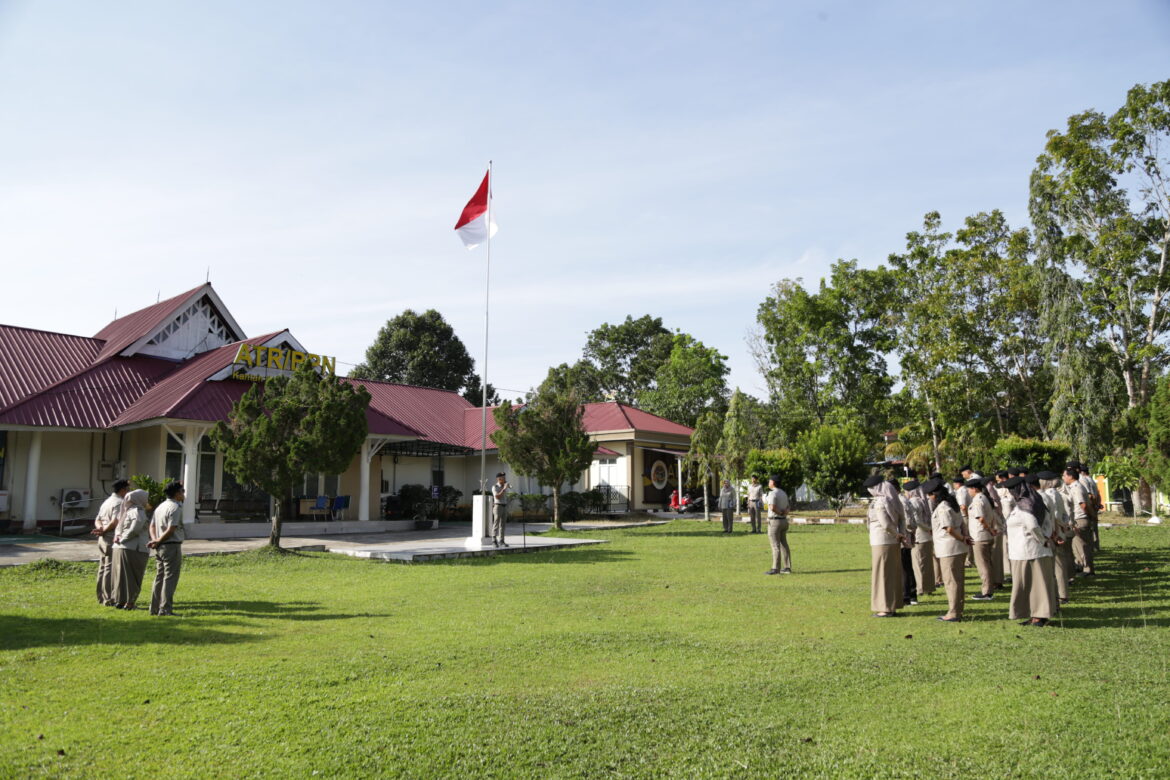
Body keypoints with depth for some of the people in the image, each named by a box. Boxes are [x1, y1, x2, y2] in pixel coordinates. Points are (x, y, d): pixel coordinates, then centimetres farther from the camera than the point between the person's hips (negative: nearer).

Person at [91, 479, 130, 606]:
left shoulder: (107, 501, 19)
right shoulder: (119, 503, -13)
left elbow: (97, 520, 17)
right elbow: (115, 522, -23)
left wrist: (100, 528, -2)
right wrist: (104, 530, -10)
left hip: (103, 539, 10)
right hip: (112, 539, -10)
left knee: (103, 567, 14)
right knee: (111, 569, -6)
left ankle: (101, 597, 22)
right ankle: (109, 599, -4)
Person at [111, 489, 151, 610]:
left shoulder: (129, 511, 14)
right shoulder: (138, 512, -12)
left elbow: (119, 526, 17)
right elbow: (135, 529, -23)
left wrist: (118, 535, -1)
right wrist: (122, 539, -11)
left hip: (120, 548, 8)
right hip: (134, 549, -8)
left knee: (122, 576, 16)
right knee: (132, 578, 2)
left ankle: (120, 601, 23)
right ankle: (128, 603, 5)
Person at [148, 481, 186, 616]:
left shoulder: (160, 506, 15)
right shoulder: (175, 508, -14)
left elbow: (152, 526, 13)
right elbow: (171, 530, -20)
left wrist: (155, 540, 0)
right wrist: (158, 541, -9)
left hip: (160, 548, 9)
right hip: (172, 546, -9)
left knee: (159, 577, 14)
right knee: (170, 578, -4)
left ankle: (155, 608, 18)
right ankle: (165, 609, -4)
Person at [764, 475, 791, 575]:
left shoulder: (772, 493, -14)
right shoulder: (784, 493, 14)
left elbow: (772, 507, -28)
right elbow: (787, 508, 16)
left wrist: (780, 513, -12)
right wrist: (784, 513, -4)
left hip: (774, 521, -8)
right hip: (784, 521, 8)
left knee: (775, 546, -6)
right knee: (784, 545, 11)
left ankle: (776, 568, -6)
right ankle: (787, 567, 14)